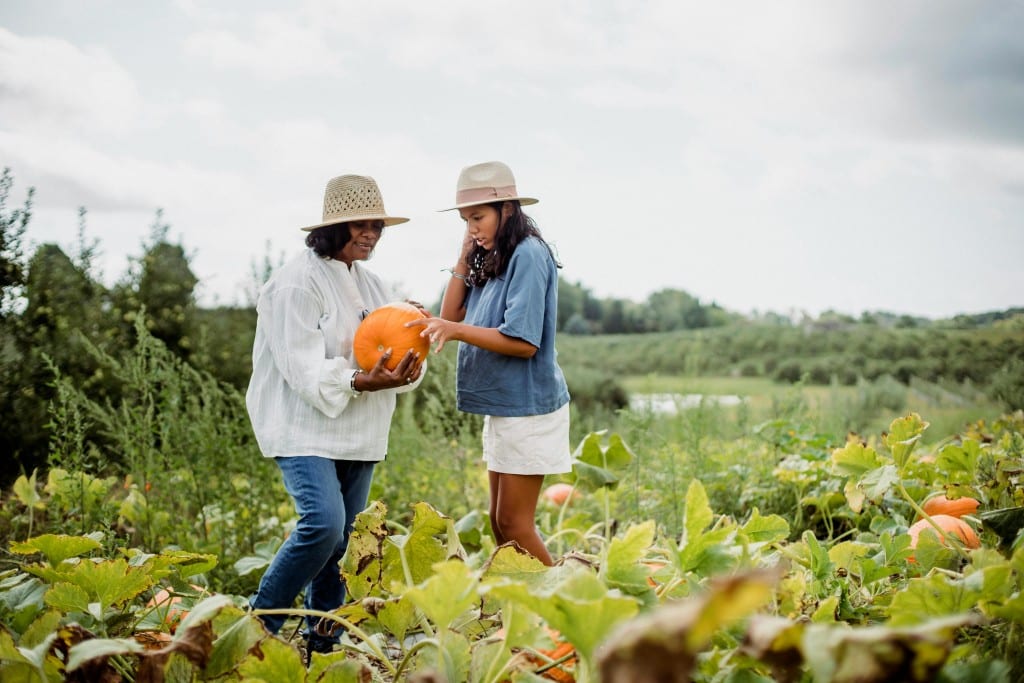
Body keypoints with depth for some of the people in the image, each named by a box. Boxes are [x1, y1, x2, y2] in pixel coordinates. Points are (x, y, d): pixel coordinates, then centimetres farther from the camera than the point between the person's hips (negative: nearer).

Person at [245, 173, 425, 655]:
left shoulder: (370, 285, 15)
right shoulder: (298, 281, -9)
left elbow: (390, 354, 8)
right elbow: (303, 368, -18)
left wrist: (406, 369, -15)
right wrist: (360, 382, -31)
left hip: (358, 434, 7)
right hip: (305, 429, -7)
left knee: (344, 539, 7)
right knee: (323, 523, -22)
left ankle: (322, 639, 18)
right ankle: (260, 621, -5)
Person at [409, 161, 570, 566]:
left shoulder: (528, 255, -15)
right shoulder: (492, 260, 12)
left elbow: (524, 343, -22)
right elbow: (451, 315, 8)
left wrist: (457, 330, -27)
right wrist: (464, 257, 3)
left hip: (527, 406, -9)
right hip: (501, 407, 9)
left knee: (514, 523, -5)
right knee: (500, 521, 11)